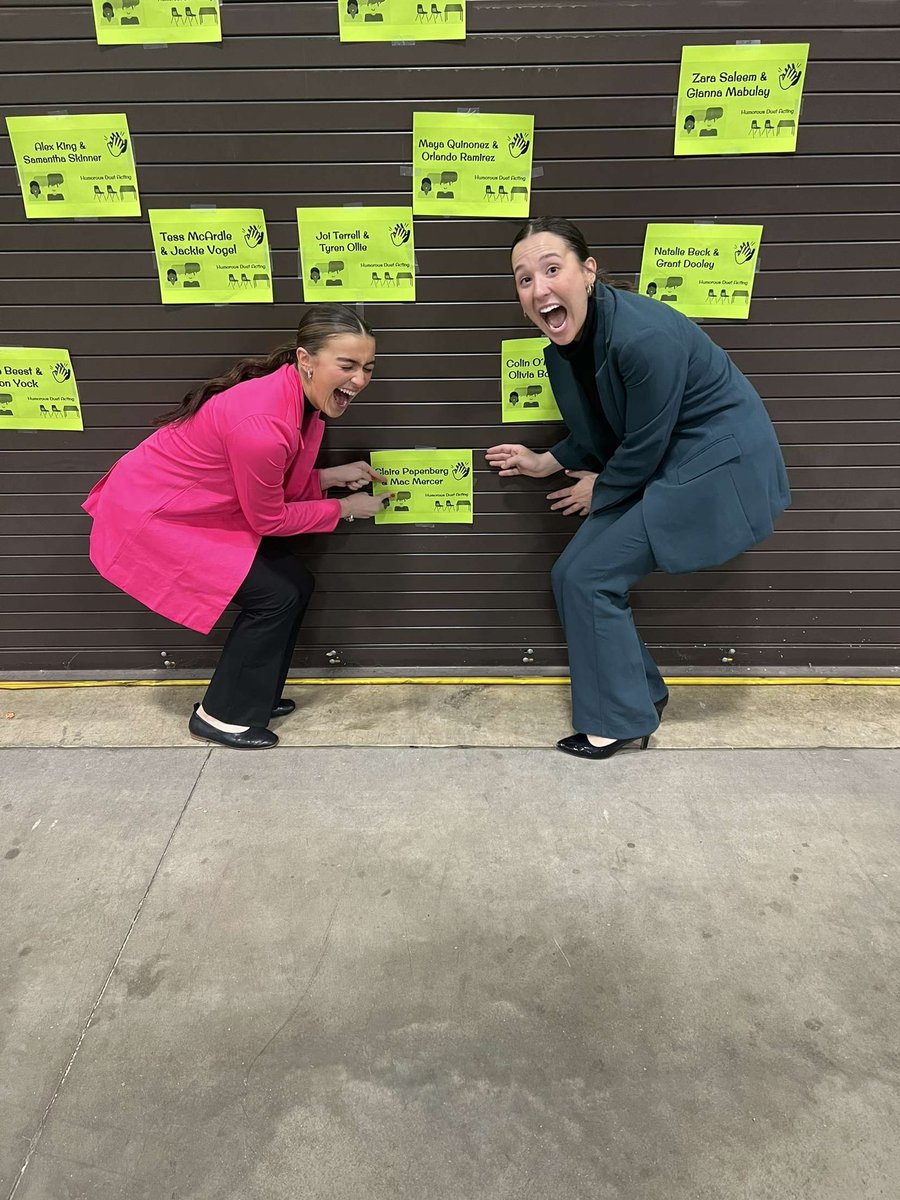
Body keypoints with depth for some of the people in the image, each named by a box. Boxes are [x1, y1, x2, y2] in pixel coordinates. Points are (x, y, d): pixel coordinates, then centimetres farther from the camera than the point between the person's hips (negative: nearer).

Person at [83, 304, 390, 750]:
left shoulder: (297, 396, -6)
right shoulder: (261, 424, -34)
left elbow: (273, 484, 5)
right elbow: (268, 519, -19)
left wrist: (332, 476, -5)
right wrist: (344, 508, -9)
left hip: (201, 510, 9)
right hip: (148, 517, -9)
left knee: (296, 583, 5)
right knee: (273, 597, -8)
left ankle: (253, 695, 22)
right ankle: (222, 715, 10)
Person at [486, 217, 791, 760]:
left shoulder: (644, 336, -29)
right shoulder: (565, 346, -2)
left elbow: (644, 447, -20)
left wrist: (600, 491, -4)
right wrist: (545, 462, 6)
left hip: (718, 467, -9)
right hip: (663, 465, 9)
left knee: (589, 576, -10)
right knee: (571, 573, 5)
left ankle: (620, 721, 7)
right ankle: (640, 692, 22)